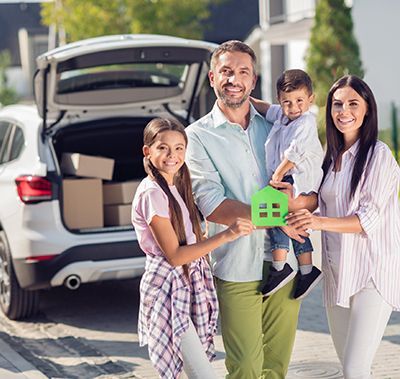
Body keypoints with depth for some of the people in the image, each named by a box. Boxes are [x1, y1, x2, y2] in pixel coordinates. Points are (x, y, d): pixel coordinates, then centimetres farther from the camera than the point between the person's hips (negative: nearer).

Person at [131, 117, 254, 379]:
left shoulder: (175, 187, 12)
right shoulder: (152, 193, -16)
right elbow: (174, 255, -19)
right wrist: (226, 236, -24)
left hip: (188, 286, 9)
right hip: (167, 289, -9)